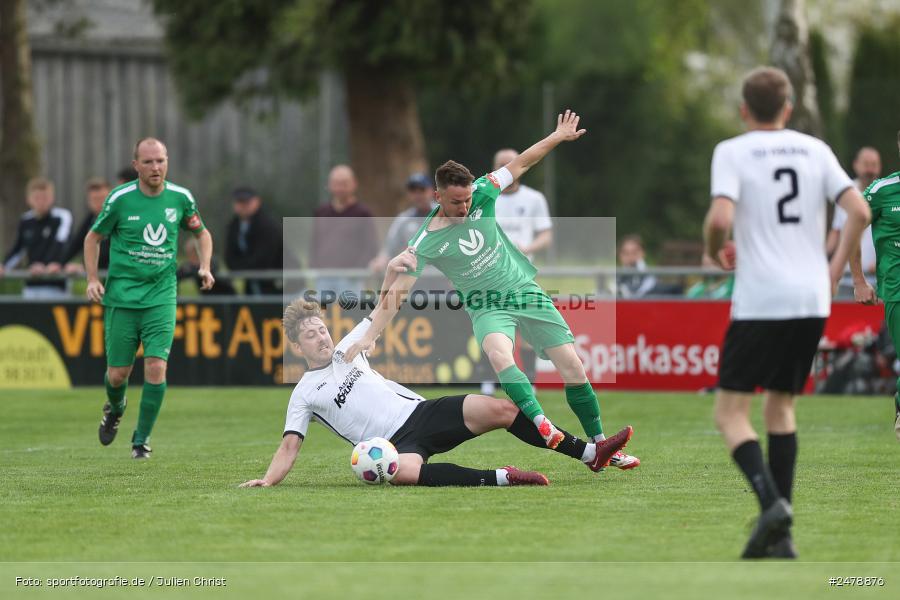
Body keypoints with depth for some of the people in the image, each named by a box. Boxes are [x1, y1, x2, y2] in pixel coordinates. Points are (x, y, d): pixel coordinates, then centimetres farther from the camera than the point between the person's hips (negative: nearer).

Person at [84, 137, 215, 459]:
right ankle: (115, 409, 40)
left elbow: (202, 232, 18)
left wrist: (205, 267, 3)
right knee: (118, 374, 3)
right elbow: (93, 237, 7)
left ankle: (142, 439, 5)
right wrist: (92, 279, -4)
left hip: (161, 296, 1)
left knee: (156, 368, -13)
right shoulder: (120, 199, -7)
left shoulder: (181, 198, 0)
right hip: (122, 296, -1)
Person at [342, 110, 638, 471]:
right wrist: (369, 336, -20)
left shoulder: (481, 195, -4)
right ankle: (541, 423, -51)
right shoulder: (427, 242, -13)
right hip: (487, 306, -3)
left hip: (527, 292, 3)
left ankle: (601, 446, 8)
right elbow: (397, 291, -13)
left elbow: (520, 164, 7)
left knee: (572, 366, -3)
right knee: (498, 352, -37)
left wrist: (559, 136, 7)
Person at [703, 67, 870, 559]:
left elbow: (720, 218, -17)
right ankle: (780, 536, 10)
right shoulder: (815, 150, 10)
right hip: (812, 299, 5)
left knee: (730, 411, 1)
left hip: (759, 301, -5)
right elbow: (859, 211, 1)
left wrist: (715, 252, 4)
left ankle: (771, 502, -23)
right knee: (781, 406, 16)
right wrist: (835, 270, 11)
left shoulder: (732, 152, -2)